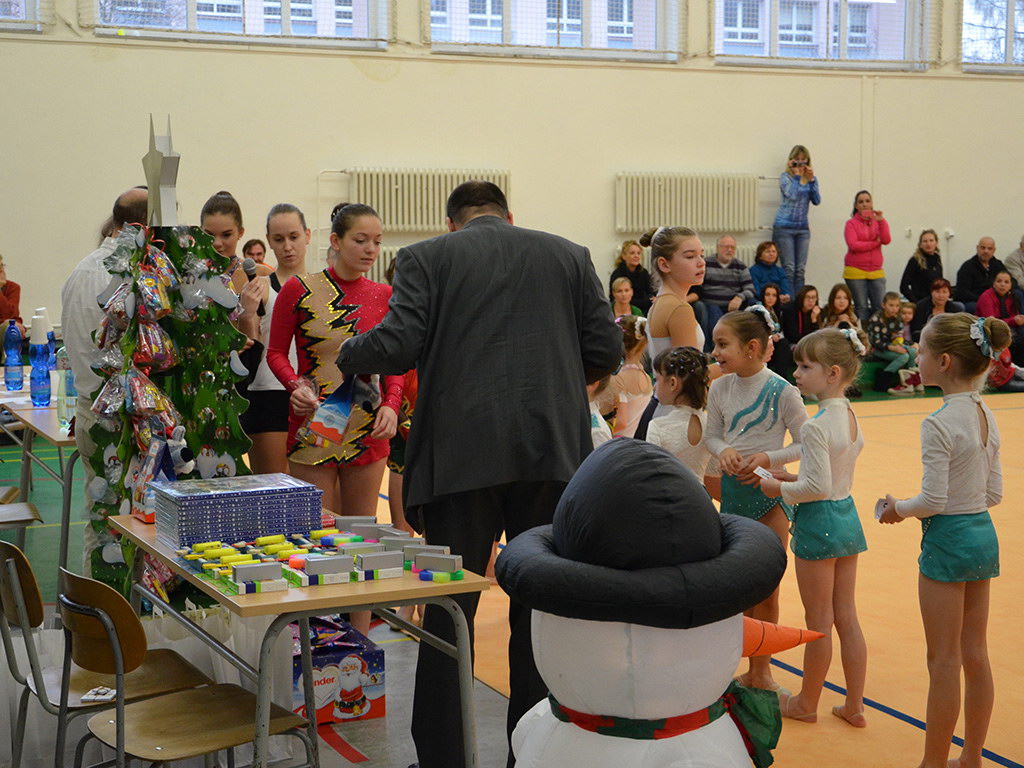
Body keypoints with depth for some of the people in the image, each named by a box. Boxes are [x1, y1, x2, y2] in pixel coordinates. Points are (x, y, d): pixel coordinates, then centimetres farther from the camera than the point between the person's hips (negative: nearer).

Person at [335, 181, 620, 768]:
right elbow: (606, 349, 7)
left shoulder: (427, 257, 4)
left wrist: (344, 356, 11)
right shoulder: (570, 256, 12)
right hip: (552, 451, 2)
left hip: (463, 455, -2)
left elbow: (399, 345, -8)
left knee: (449, 610, 6)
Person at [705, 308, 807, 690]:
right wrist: (724, 451, -13)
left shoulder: (782, 391, -13)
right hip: (732, 488, 5)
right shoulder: (720, 389, 1)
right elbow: (713, 434, 9)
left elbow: (803, 443, -8)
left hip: (769, 490, -4)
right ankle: (751, 669, 24)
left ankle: (761, 671, 18)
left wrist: (767, 458, -22)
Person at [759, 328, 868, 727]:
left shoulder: (815, 427, -22)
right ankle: (854, 706, 21)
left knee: (819, 623, 6)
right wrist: (796, 477, 9)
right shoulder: (850, 416, 5)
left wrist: (781, 490, -9)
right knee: (846, 619, 14)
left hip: (819, 521, -8)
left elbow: (817, 487, -24)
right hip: (847, 516, 8)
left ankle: (806, 703, 22)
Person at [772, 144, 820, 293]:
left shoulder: (811, 178, 11)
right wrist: (796, 175, -13)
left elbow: (817, 201, 0)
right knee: (789, 269, -8)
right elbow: (791, 195, -18)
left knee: (800, 270, 3)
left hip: (803, 228, 4)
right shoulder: (785, 176, -2)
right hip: (784, 227, -4)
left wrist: (811, 180, -8)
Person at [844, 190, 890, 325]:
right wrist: (876, 243, -5)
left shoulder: (879, 221, 11)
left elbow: (886, 240, -4)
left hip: (876, 272, 3)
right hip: (855, 272, -3)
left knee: (881, 307, -6)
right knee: (862, 308, -4)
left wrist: (880, 221, -17)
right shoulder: (851, 223, 2)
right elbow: (853, 245, -11)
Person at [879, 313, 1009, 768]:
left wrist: (899, 508, -2)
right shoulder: (986, 416, 5)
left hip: (947, 542, -8)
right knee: (975, 655, 15)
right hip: (984, 536, 8)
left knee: (944, 661, 2)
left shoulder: (938, 424, -19)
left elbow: (933, 500, -19)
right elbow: (994, 494, 9)